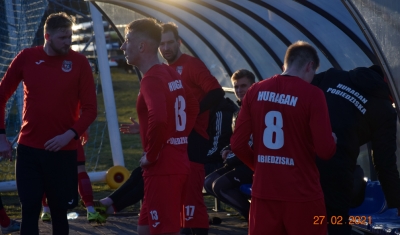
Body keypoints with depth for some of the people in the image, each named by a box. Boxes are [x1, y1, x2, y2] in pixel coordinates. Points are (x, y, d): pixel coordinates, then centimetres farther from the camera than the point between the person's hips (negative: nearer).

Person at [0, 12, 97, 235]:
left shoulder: (79, 62, -3)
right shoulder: (26, 58, 1)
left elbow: (90, 108, -2)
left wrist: (70, 135, -16)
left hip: (63, 151, -1)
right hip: (28, 149, 1)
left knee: (59, 212, 7)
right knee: (30, 211, -1)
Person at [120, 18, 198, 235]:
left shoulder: (151, 79, -16)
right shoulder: (172, 75, 13)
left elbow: (158, 120, -32)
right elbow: (192, 109, 25)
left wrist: (151, 156, -19)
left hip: (162, 170, -10)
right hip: (177, 164, 10)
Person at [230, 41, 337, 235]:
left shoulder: (255, 91, 3)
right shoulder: (312, 94, -10)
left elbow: (238, 144, 4)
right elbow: (325, 150, -13)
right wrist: (332, 140, 10)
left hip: (264, 192, 4)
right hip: (301, 194, -4)